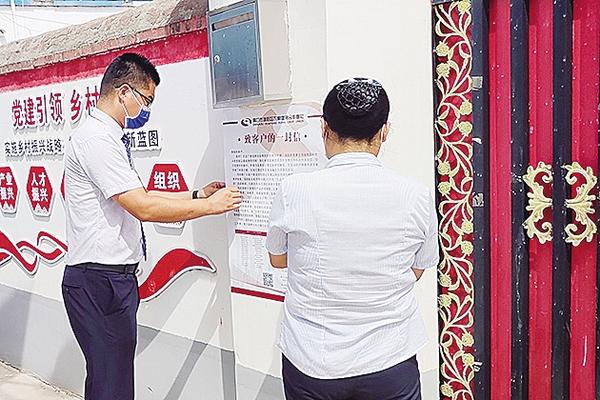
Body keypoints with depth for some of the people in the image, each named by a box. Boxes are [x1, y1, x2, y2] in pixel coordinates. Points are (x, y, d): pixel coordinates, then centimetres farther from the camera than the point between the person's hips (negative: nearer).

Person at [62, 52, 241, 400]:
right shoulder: (95, 139, -17)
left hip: (117, 278, 10)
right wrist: (210, 205, -14)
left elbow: (139, 197, 17)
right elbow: (143, 207, -22)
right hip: (98, 282, -10)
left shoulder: (111, 138, 15)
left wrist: (197, 194, 11)